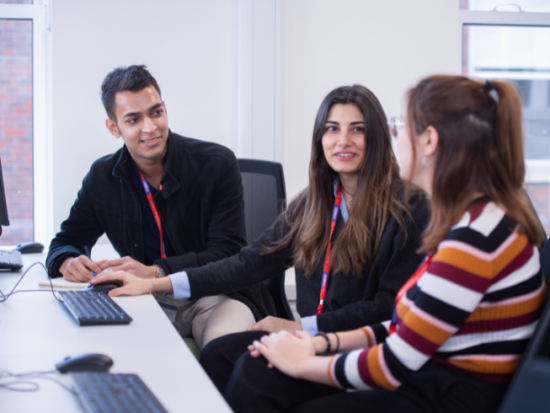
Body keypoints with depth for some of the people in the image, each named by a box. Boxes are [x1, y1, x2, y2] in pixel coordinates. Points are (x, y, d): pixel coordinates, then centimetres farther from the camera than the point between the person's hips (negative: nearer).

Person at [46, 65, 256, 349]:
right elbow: (67, 240, 15)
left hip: (214, 295, -3)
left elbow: (229, 253, -13)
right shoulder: (102, 178, 4)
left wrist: (155, 272, -26)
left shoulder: (217, 163, -7)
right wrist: (68, 262, -13)